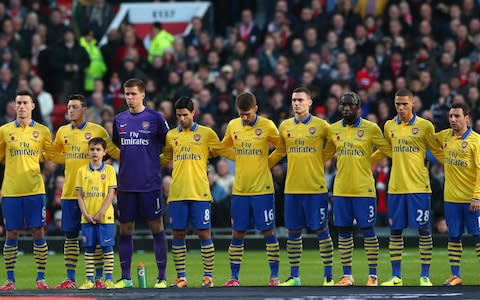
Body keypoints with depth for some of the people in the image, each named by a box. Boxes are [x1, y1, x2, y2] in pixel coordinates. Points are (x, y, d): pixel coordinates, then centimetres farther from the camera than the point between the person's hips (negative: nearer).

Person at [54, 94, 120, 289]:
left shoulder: (97, 131, -3)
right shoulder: (62, 132, 9)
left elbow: (115, 153, 2)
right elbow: (55, 154, 25)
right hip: (69, 192, 4)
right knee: (70, 235, 5)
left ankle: (98, 278, 4)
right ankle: (70, 279, 9)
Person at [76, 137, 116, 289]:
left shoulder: (109, 170, 1)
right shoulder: (82, 171, 6)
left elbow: (111, 193, -4)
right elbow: (79, 195, 5)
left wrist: (101, 213, -12)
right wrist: (86, 214, -7)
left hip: (105, 217, -2)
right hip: (87, 218, 2)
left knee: (107, 248, 0)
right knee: (89, 248, 4)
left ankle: (108, 279, 4)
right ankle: (89, 280, 8)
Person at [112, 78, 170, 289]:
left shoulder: (155, 118, -2)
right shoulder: (119, 120, 10)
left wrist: (153, 161, 1)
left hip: (150, 183, -4)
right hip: (126, 183, 4)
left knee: (156, 227, -2)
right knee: (125, 229, 6)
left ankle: (162, 277, 2)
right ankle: (125, 277, 12)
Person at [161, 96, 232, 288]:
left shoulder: (206, 133, 3)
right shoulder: (171, 135, 12)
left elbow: (221, 152, 10)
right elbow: (165, 159, 23)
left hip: (200, 193, -3)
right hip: (177, 193, 3)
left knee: (204, 233, -3)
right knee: (178, 234, 3)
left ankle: (208, 277, 3)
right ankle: (181, 277, 10)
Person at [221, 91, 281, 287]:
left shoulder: (267, 126, -6)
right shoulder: (232, 126, 4)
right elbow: (223, 148, 21)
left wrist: (265, 162, 4)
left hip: (263, 188, -3)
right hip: (239, 189, 3)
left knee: (268, 232, -1)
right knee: (237, 233, 4)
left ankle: (274, 276, 5)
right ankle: (234, 277, 10)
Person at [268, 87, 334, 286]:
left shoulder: (321, 126, -3)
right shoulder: (285, 126, 8)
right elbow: (280, 151, 21)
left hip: (316, 188, -4)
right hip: (292, 188, 4)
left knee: (321, 231, -1)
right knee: (293, 232, 6)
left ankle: (328, 276, 5)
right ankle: (294, 276, 14)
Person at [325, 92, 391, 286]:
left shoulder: (370, 129, -3)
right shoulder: (333, 130, 8)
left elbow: (388, 150, 4)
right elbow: (324, 155, 19)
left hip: (364, 189, -4)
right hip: (341, 189, 4)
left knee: (368, 231, -1)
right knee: (343, 232, 6)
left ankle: (372, 275, 6)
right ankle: (347, 276, 13)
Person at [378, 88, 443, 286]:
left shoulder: (424, 126, -3)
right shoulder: (389, 126, 8)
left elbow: (438, 151, 5)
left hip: (419, 186, -3)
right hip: (396, 187, 3)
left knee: (423, 229, -1)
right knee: (395, 231, 4)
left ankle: (425, 275, 5)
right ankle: (396, 276, 11)